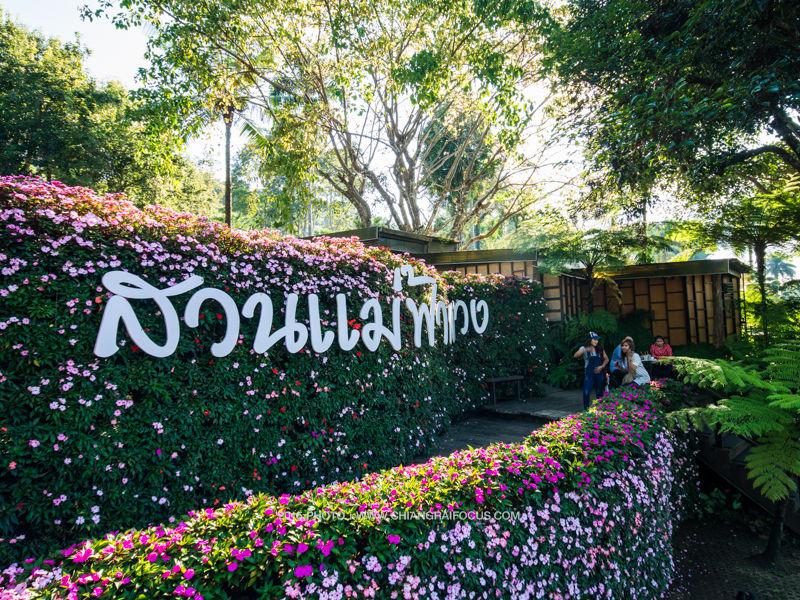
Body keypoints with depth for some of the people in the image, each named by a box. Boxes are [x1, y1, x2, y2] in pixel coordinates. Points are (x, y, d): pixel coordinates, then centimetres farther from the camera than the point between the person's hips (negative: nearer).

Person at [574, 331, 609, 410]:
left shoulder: (600, 349, 7)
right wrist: (585, 350, -35)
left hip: (599, 373, 3)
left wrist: (601, 366, -3)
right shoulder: (584, 348, -3)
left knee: (599, 393, 9)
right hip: (589, 374, -3)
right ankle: (586, 410, -1)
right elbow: (576, 355, -19)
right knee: (586, 393, -12)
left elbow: (606, 359, 15)